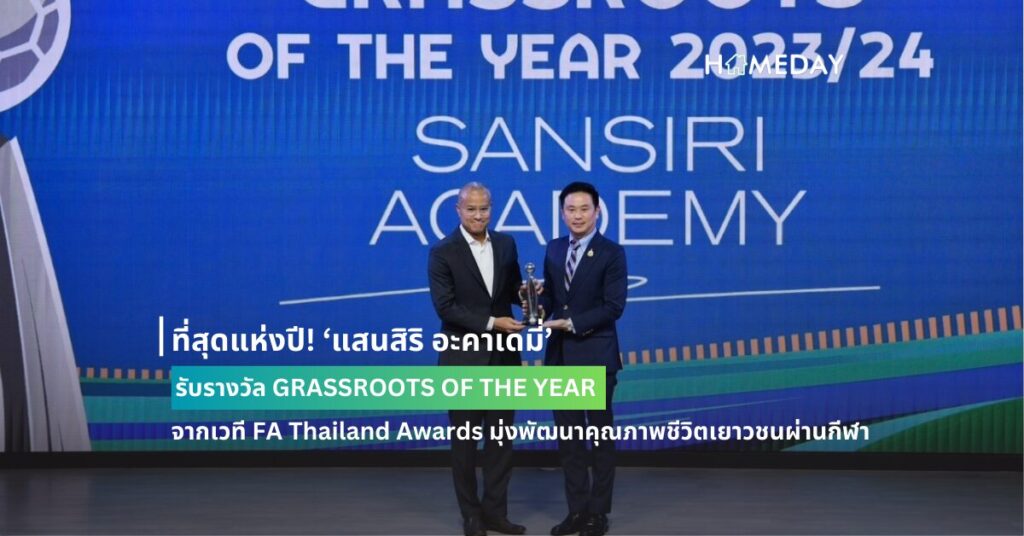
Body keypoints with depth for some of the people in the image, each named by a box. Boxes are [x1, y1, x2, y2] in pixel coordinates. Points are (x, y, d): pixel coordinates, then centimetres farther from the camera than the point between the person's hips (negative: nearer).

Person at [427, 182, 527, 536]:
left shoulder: (506, 244, 6)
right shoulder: (443, 253, -9)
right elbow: (445, 307, -15)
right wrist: (491, 323, -20)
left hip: (503, 354, 4)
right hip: (463, 357, -4)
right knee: (465, 439, 5)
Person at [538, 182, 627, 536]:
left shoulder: (611, 253, -7)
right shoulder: (554, 250, 10)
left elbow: (613, 307, -13)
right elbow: (550, 295, 11)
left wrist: (572, 323, -18)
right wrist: (538, 308, -11)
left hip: (595, 355, -5)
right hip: (560, 355, 5)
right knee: (568, 435, 9)